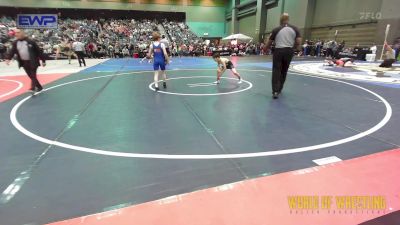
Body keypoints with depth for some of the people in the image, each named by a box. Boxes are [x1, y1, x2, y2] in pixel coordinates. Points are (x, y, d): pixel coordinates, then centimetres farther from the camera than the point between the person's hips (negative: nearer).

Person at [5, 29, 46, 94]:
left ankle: (33, 88, -12)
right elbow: (12, 51, 0)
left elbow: (39, 51, -7)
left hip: (32, 62, -5)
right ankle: (39, 87, 22)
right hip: (24, 62, 6)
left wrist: (43, 60, -8)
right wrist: (8, 58, -17)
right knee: (31, 76, 10)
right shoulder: (15, 43, 5)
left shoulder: (30, 42, -9)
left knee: (33, 76, -8)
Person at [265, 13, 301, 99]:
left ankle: (275, 91, -13)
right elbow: (299, 42, 0)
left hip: (278, 51, -3)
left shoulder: (276, 29, 1)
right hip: (289, 51, 3)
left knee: (276, 71, -1)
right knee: (284, 71, 16)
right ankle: (279, 89, 29)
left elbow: (269, 43, 5)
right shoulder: (295, 29, 7)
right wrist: (292, 46, 18)